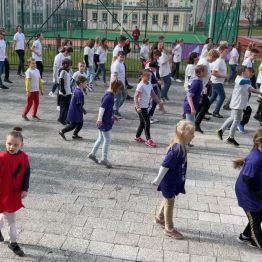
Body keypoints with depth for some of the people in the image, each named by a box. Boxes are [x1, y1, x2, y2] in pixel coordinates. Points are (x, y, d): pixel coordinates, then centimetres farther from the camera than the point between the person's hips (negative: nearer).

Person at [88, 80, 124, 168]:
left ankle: (92, 154, 30)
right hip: (105, 122, -10)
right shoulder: (109, 96, -20)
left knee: (101, 139, 19)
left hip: (104, 121, 10)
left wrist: (112, 117, 29)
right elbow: (102, 107, -26)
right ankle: (104, 159, 8)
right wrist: (99, 119, -29)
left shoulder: (109, 94, 10)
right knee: (107, 140, 0)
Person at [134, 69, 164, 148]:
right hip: (141, 107, -9)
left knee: (143, 122, 16)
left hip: (145, 107, 9)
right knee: (147, 122, -6)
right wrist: (137, 107, -33)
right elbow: (136, 97, -23)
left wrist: (159, 102, 12)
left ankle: (137, 137, 31)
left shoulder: (149, 84, 6)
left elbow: (153, 95, 14)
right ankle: (148, 140, 2)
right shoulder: (141, 85, -19)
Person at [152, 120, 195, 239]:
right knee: (169, 203, 9)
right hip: (169, 181, -9)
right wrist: (158, 180, -18)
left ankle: (159, 218, 47)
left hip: (174, 180, 9)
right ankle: (169, 229, 26)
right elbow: (165, 165, -27)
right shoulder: (176, 149, -32)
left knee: (167, 200, 25)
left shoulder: (181, 146, -2)